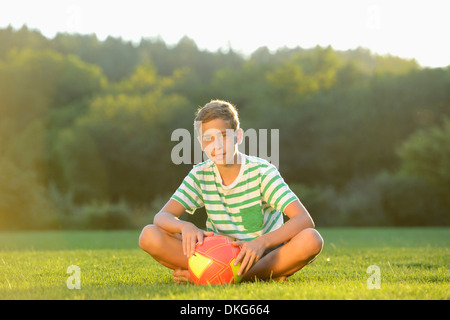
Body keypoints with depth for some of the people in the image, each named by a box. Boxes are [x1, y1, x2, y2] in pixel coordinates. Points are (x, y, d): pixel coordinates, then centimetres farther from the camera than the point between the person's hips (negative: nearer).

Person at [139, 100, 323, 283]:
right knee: (149, 235, -19)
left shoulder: (262, 171, -11)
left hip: (264, 256, -2)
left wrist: (262, 242, -40)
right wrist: (185, 226, -34)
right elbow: (162, 217, -9)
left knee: (311, 240, -33)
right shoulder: (200, 175, -1)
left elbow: (304, 220, -22)